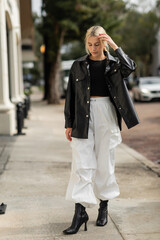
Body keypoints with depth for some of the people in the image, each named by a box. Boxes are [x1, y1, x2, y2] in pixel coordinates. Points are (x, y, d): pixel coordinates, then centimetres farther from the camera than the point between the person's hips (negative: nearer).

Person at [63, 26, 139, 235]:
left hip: (106, 115, 0)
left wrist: (114, 46, -17)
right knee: (82, 164, -5)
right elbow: (71, 95, 7)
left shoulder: (114, 63, 5)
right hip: (83, 117, 0)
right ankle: (80, 212, -2)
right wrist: (69, 123, 4)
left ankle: (104, 206, 22)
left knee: (105, 163, 6)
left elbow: (130, 67, -18)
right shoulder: (79, 65, 7)